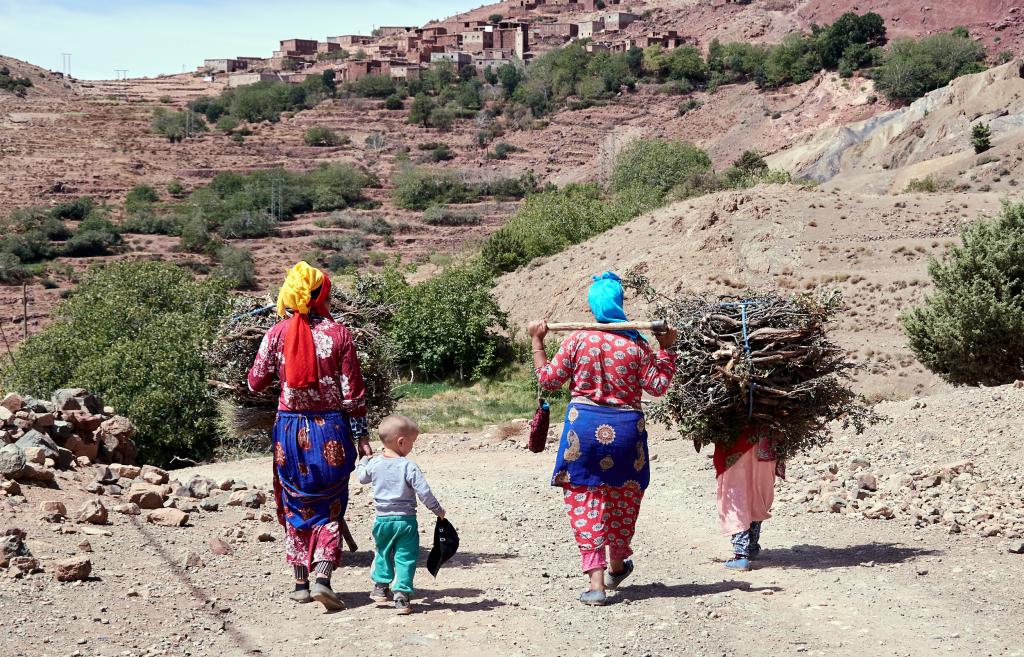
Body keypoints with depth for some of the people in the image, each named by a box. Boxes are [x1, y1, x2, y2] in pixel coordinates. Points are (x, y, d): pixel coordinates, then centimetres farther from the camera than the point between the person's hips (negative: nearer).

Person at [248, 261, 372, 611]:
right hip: (330, 429, -1)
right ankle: (322, 578, -9)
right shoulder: (338, 333, -7)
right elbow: (353, 392, -5)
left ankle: (301, 582, 16)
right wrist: (360, 436, 1)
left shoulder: (276, 334, -3)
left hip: (290, 430, 2)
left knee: (295, 506, 14)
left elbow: (256, 383, 5)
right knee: (329, 507, 6)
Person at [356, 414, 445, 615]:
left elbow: (362, 477, 19)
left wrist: (363, 461, 38)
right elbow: (424, 492, -16)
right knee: (405, 557, 4)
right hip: (406, 520, -4)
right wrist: (438, 510, -1)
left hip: (383, 519, 4)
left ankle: (381, 586, 33)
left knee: (383, 553, 25)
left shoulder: (374, 464, -2)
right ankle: (402, 595, -1)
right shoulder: (409, 467, -15)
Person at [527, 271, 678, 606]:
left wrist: (537, 341, 11)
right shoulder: (636, 345, -4)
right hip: (625, 427, 1)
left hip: (584, 426, -1)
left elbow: (548, 379, 1)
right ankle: (617, 565, 40)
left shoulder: (577, 340, -5)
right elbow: (657, 386, -2)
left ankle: (596, 581, -5)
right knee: (622, 498, 21)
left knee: (584, 501, 4)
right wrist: (666, 348, 5)